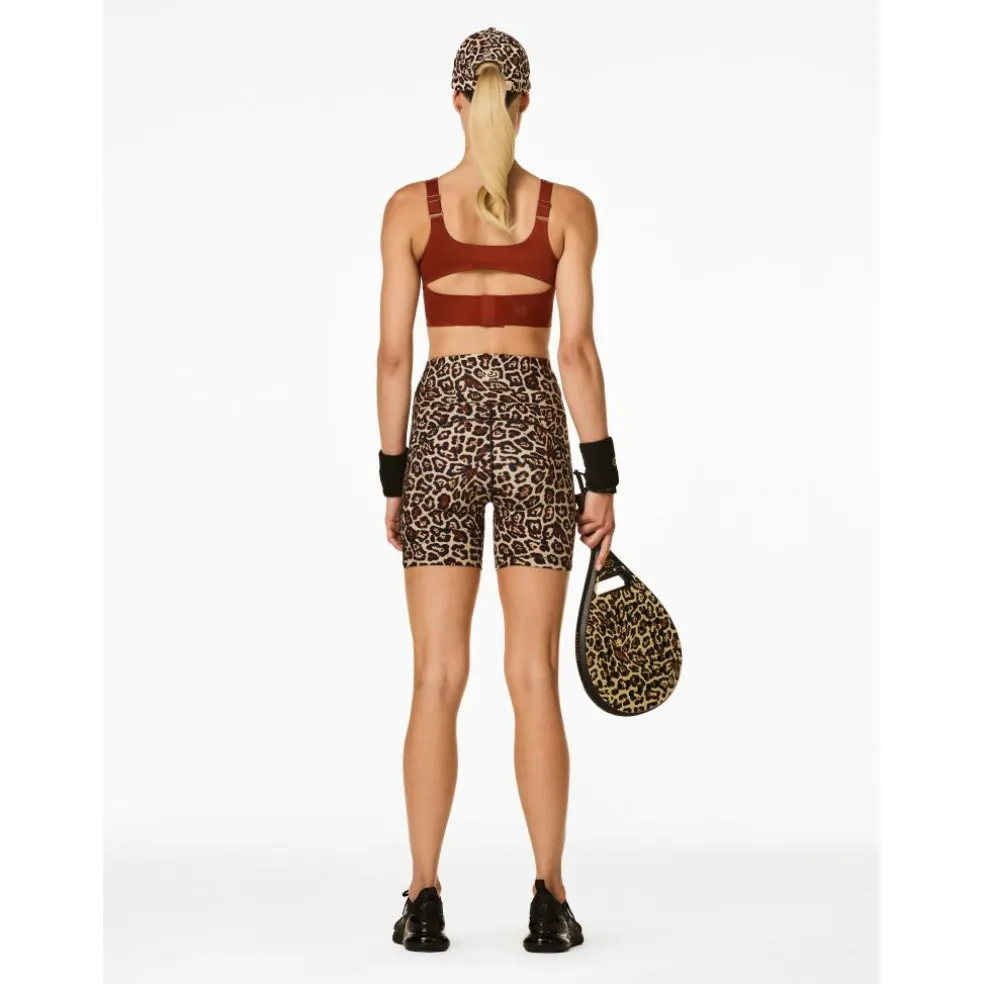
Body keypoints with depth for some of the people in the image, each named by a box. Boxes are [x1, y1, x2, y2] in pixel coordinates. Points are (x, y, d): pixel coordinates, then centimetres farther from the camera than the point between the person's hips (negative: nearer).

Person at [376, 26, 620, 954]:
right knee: (534, 679, 3)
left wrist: (392, 478, 6)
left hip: (442, 431, 0)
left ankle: (425, 903, 5)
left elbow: (394, 354, -1)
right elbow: (577, 351, -5)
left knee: (438, 680, 5)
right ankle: (549, 902, 4)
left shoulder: (409, 206, 0)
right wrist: (603, 479, 0)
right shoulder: (568, 207, 0)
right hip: (532, 432, 0)